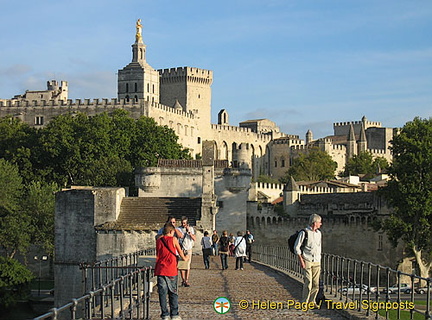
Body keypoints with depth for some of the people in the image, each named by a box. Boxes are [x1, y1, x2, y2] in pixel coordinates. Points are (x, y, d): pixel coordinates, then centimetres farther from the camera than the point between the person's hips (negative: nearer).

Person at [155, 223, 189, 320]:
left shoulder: (159, 240, 8)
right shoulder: (173, 239, -1)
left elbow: (157, 254, 14)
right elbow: (179, 251, 11)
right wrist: (184, 258, 29)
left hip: (160, 270, 3)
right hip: (171, 270, -3)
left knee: (162, 293, 5)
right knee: (173, 293, 7)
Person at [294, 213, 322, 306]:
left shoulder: (318, 233, 13)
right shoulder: (304, 232, -8)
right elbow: (296, 247, -8)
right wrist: (301, 261, -13)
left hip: (316, 262, 6)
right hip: (307, 261, -6)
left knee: (316, 284, 4)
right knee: (308, 282, -11)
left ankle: (312, 301, 15)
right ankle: (305, 302, -2)